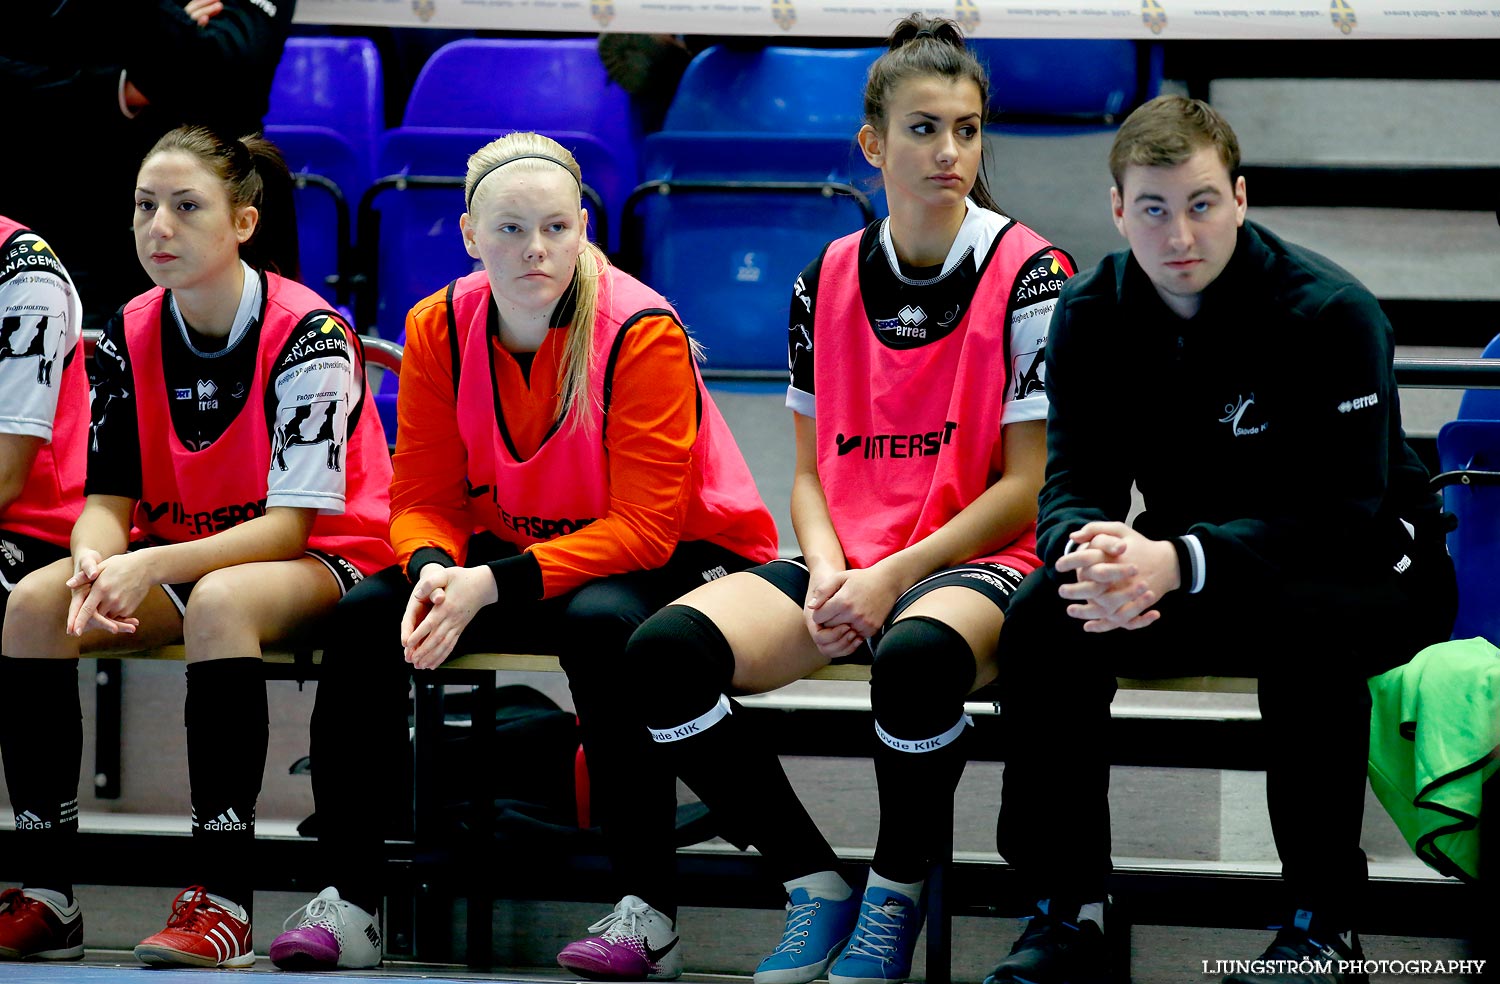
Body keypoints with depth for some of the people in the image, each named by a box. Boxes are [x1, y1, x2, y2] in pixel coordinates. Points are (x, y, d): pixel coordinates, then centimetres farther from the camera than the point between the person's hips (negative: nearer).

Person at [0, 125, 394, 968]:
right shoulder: (131, 336, 0)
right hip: (172, 562, 6)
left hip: (322, 562, -6)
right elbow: (108, 499, -1)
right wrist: (97, 567, -26)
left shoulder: (309, 333, -18)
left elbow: (289, 523, -22)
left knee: (218, 601, -39)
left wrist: (151, 567, -35)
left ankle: (223, 900, -37)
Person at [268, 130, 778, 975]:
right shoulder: (439, 329, -6)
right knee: (368, 614, -17)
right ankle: (351, 900, -10)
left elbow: (641, 528, -24)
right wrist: (434, 570, -27)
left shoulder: (643, 332, -21)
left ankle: (645, 904, -25)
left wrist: (492, 587, -33)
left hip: (677, 559, -5)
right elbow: (424, 495, -2)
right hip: (512, 551, 5)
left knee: (598, 622, -37)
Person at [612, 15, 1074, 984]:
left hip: (973, 564, -5)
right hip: (846, 564, 5)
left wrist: (893, 577, -14)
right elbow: (810, 469, 14)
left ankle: (895, 899, -15)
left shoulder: (1029, 273, -5)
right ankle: (815, 884, -6)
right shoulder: (827, 281, 9)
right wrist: (828, 570, -7)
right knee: (665, 650, -22)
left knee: (916, 652, -41)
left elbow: (1026, 487, -7)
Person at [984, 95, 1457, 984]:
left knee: (1301, 620, -39)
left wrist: (1176, 562, -42)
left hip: (1372, 569, -5)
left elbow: (1341, 515, -28)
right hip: (1197, 566, 5)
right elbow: (1074, 483, -7)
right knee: (1048, 611, -22)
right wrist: (1089, 547, -35)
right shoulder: (1091, 317, -5)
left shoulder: (1330, 313, -22)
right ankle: (1068, 912, -12)